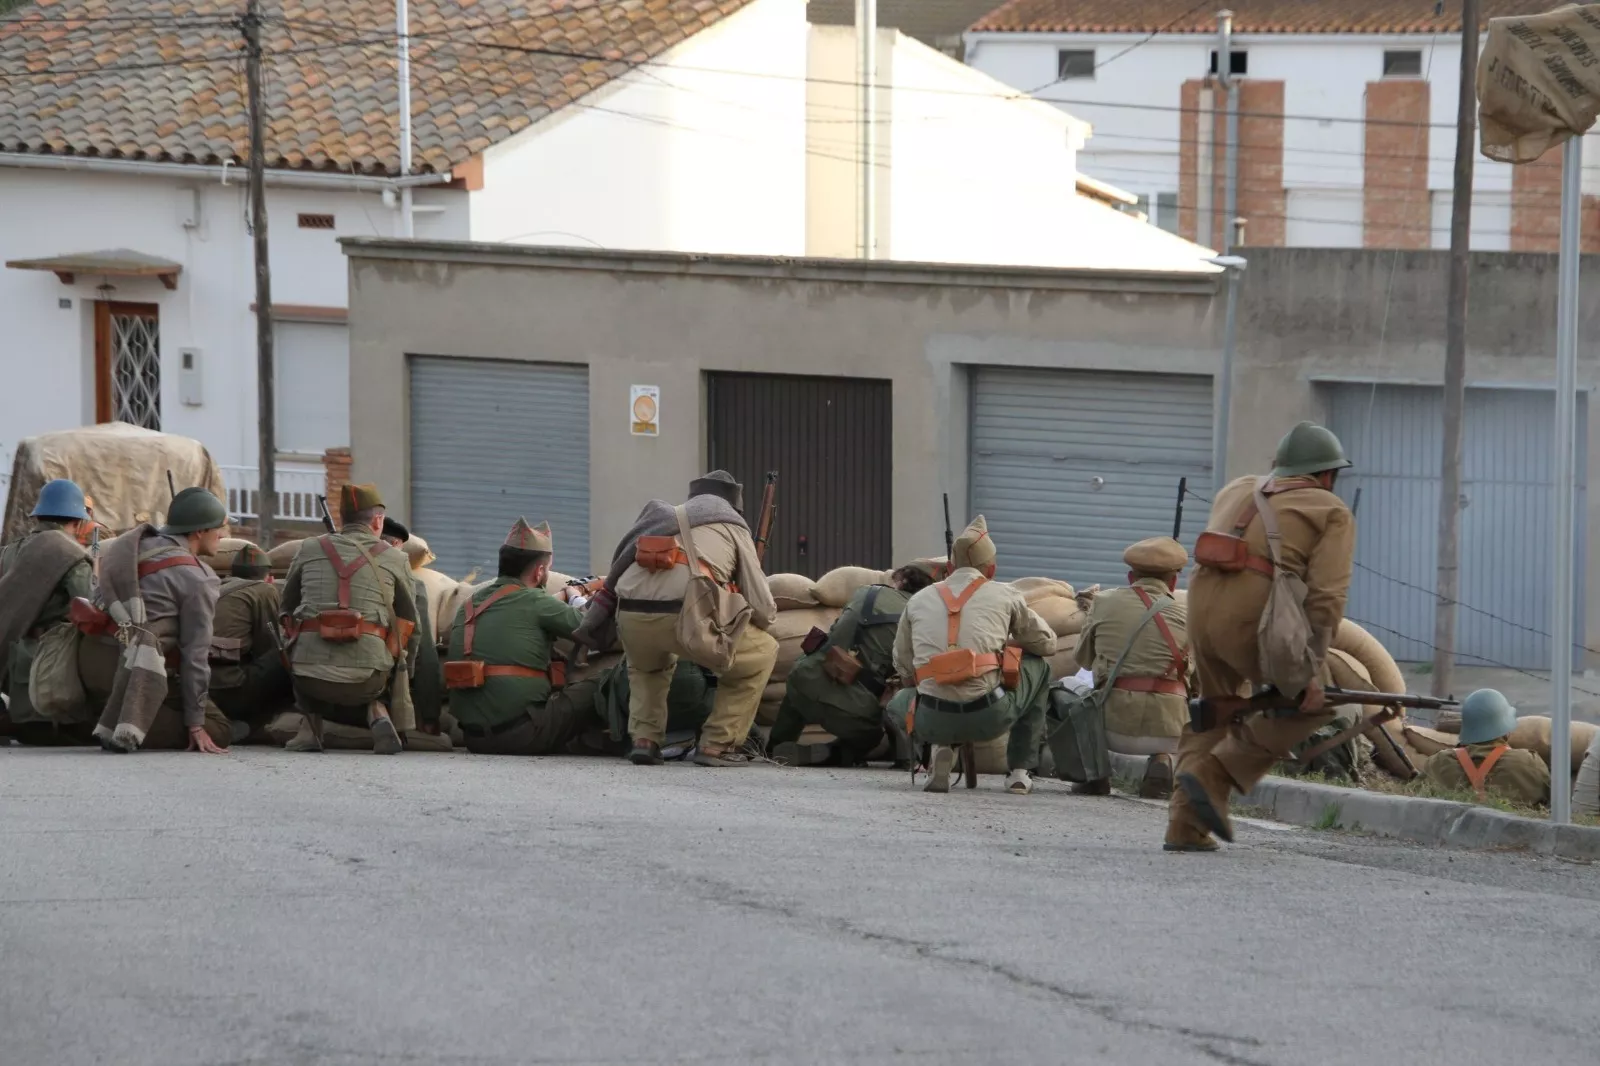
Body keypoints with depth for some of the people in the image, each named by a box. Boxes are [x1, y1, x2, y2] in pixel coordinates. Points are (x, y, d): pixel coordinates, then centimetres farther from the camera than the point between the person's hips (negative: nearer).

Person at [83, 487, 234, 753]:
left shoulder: (134, 545, 14)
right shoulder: (197, 578, -5)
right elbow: (195, 653, -5)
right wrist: (195, 724, -1)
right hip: (138, 671, -8)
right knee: (218, 729, 0)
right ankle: (131, 727, -19)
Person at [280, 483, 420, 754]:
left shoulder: (309, 549, 14)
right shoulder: (394, 559, 11)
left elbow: (287, 609, 22)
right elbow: (410, 626, 16)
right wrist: (401, 668, 34)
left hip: (310, 673, 1)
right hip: (367, 677, -1)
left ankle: (310, 729, 17)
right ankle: (379, 715, 3)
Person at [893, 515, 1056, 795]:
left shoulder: (918, 601, 15)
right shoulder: (1003, 595, 9)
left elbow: (903, 665, 18)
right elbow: (1047, 643, 20)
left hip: (933, 723, 2)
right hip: (989, 717, -2)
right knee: (1037, 667, 28)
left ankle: (941, 751, 10)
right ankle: (1021, 770, 24)